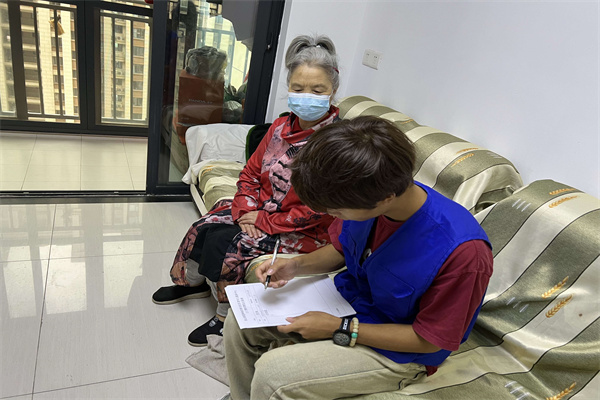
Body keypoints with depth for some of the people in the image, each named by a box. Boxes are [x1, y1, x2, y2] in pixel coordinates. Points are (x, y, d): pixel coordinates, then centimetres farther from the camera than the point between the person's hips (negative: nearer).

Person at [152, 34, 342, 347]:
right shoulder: (281, 127, 0)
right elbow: (251, 173, 8)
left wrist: (265, 222, -17)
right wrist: (247, 210, -10)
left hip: (306, 233, -7)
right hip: (263, 208, 7)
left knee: (228, 244, -19)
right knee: (206, 227, -6)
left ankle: (226, 317, 6)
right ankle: (192, 281, 25)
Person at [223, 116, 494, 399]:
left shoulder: (463, 251, -33)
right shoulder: (366, 199, -16)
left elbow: (429, 339, -20)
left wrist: (341, 330, -22)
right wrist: (297, 265, -13)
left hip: (396, 352, -6)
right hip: (345, 297, 7)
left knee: (271, 372, -22)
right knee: (240, 321, 3)